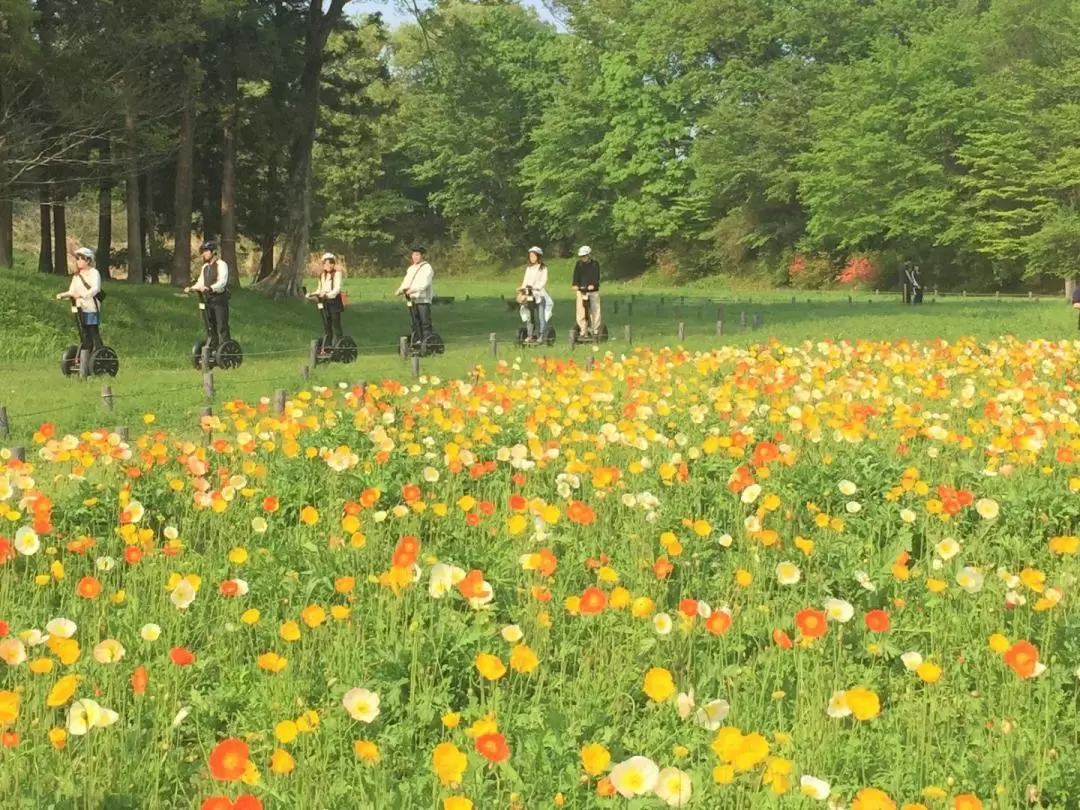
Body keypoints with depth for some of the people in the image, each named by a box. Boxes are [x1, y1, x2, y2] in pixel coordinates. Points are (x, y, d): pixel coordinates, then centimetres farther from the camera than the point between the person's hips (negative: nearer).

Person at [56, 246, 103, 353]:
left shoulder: (94, 273, -6)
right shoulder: (77, 275, 16)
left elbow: (95, 289, -22)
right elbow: (72, 291, 13)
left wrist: (82, 295, -38)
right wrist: (63, 295, -8)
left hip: (92, 309, -6)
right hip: (80, 309, 7)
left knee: (94, 335, -8)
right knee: (84, 337, 9)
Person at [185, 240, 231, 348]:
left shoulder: (221, 265, -9)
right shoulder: (205, 267, 15)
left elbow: (222, 282, -22)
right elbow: (201, 282, 14)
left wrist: (210, 288, -37)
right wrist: (191, 288, -4)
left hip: (220, 299, -8)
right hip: (209, 299, 8)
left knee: (222, 327, -9)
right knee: (211, 326, 12)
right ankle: (213, 348, 19)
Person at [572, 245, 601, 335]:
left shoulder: (595, 264, 3)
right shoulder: (579, 264, 8)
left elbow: (596, 276, -8)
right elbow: (576, 275, -2)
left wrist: (593, 285, -26)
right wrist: (575, 285, -20)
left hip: (593, 290, -1)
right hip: (581, 290, 1)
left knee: (595, 311, -3)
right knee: (581, 312, -6)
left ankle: (595, 330, 3)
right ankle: (583, 330, -2)